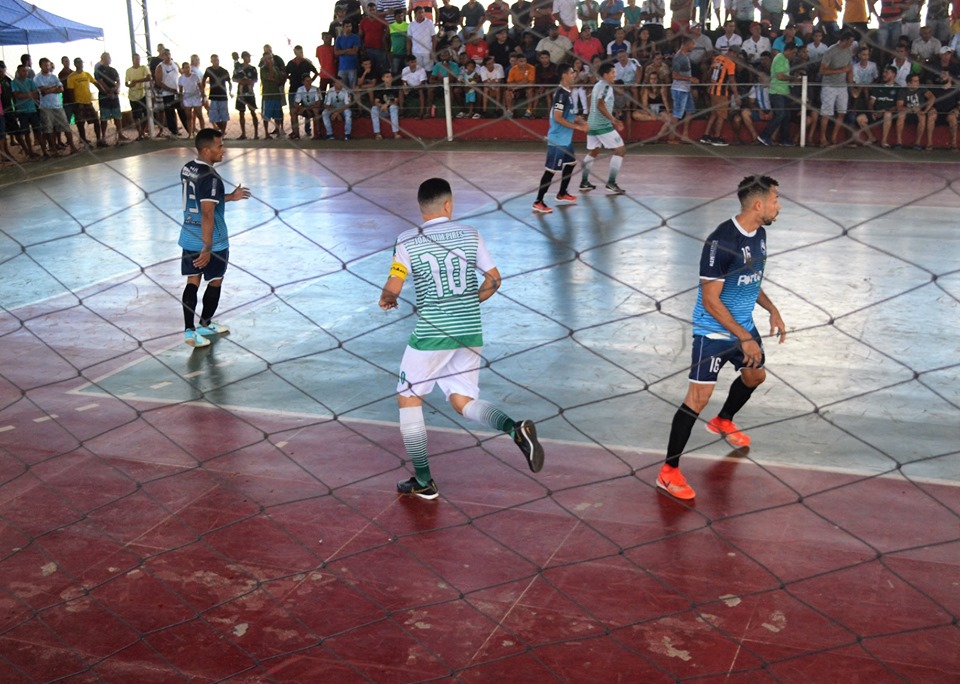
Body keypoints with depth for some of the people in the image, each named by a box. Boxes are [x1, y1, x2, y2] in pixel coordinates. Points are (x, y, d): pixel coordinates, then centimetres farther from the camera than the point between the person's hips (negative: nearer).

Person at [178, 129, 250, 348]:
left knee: (192, 282, 10)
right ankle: (205, 324, 25)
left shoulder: (187, 169, 5)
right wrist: (207, 247, -25)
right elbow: (207, 214, -26)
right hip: (211, 241, -7)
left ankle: (189, 330, 8)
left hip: (189, 237, 7)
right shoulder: (210, 178, -23)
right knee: (215, 282, 12)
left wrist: (229, 197, 19)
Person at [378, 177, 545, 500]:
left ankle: (423, 482, 17)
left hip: (431, 335, -4)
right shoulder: (470, 235, 4)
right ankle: (515, 428, -16)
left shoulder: (408, 241, -6)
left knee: (408, 399, 14)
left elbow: (392, 288, -8)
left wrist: (386, 300, 15)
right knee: (463, 400, 14)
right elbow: (494, 278, 6)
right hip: (471, 333, 4)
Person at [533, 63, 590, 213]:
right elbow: (557, 118, -24)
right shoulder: (561, 94, -20)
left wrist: (580, 122, 11)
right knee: (551, 170, -8)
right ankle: (538, 202, -4)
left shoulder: (566, 92, 10)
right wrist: (577, 126, -20)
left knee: (570, 163, 22)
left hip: (565, 138, 10)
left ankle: (562, 194, 36)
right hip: (558, 139, -10)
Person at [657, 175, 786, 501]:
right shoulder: (721, 241, -27)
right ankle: (669, 472, -2)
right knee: (699, 397, -11)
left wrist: (772, 310, 7)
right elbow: (710, 300, -25)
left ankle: (723, 422, 55)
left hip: (743, 326, 9)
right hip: (714, 331, -9)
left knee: (755, 375, 27)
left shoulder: (759, 234, 0)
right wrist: (745, 339, -24)